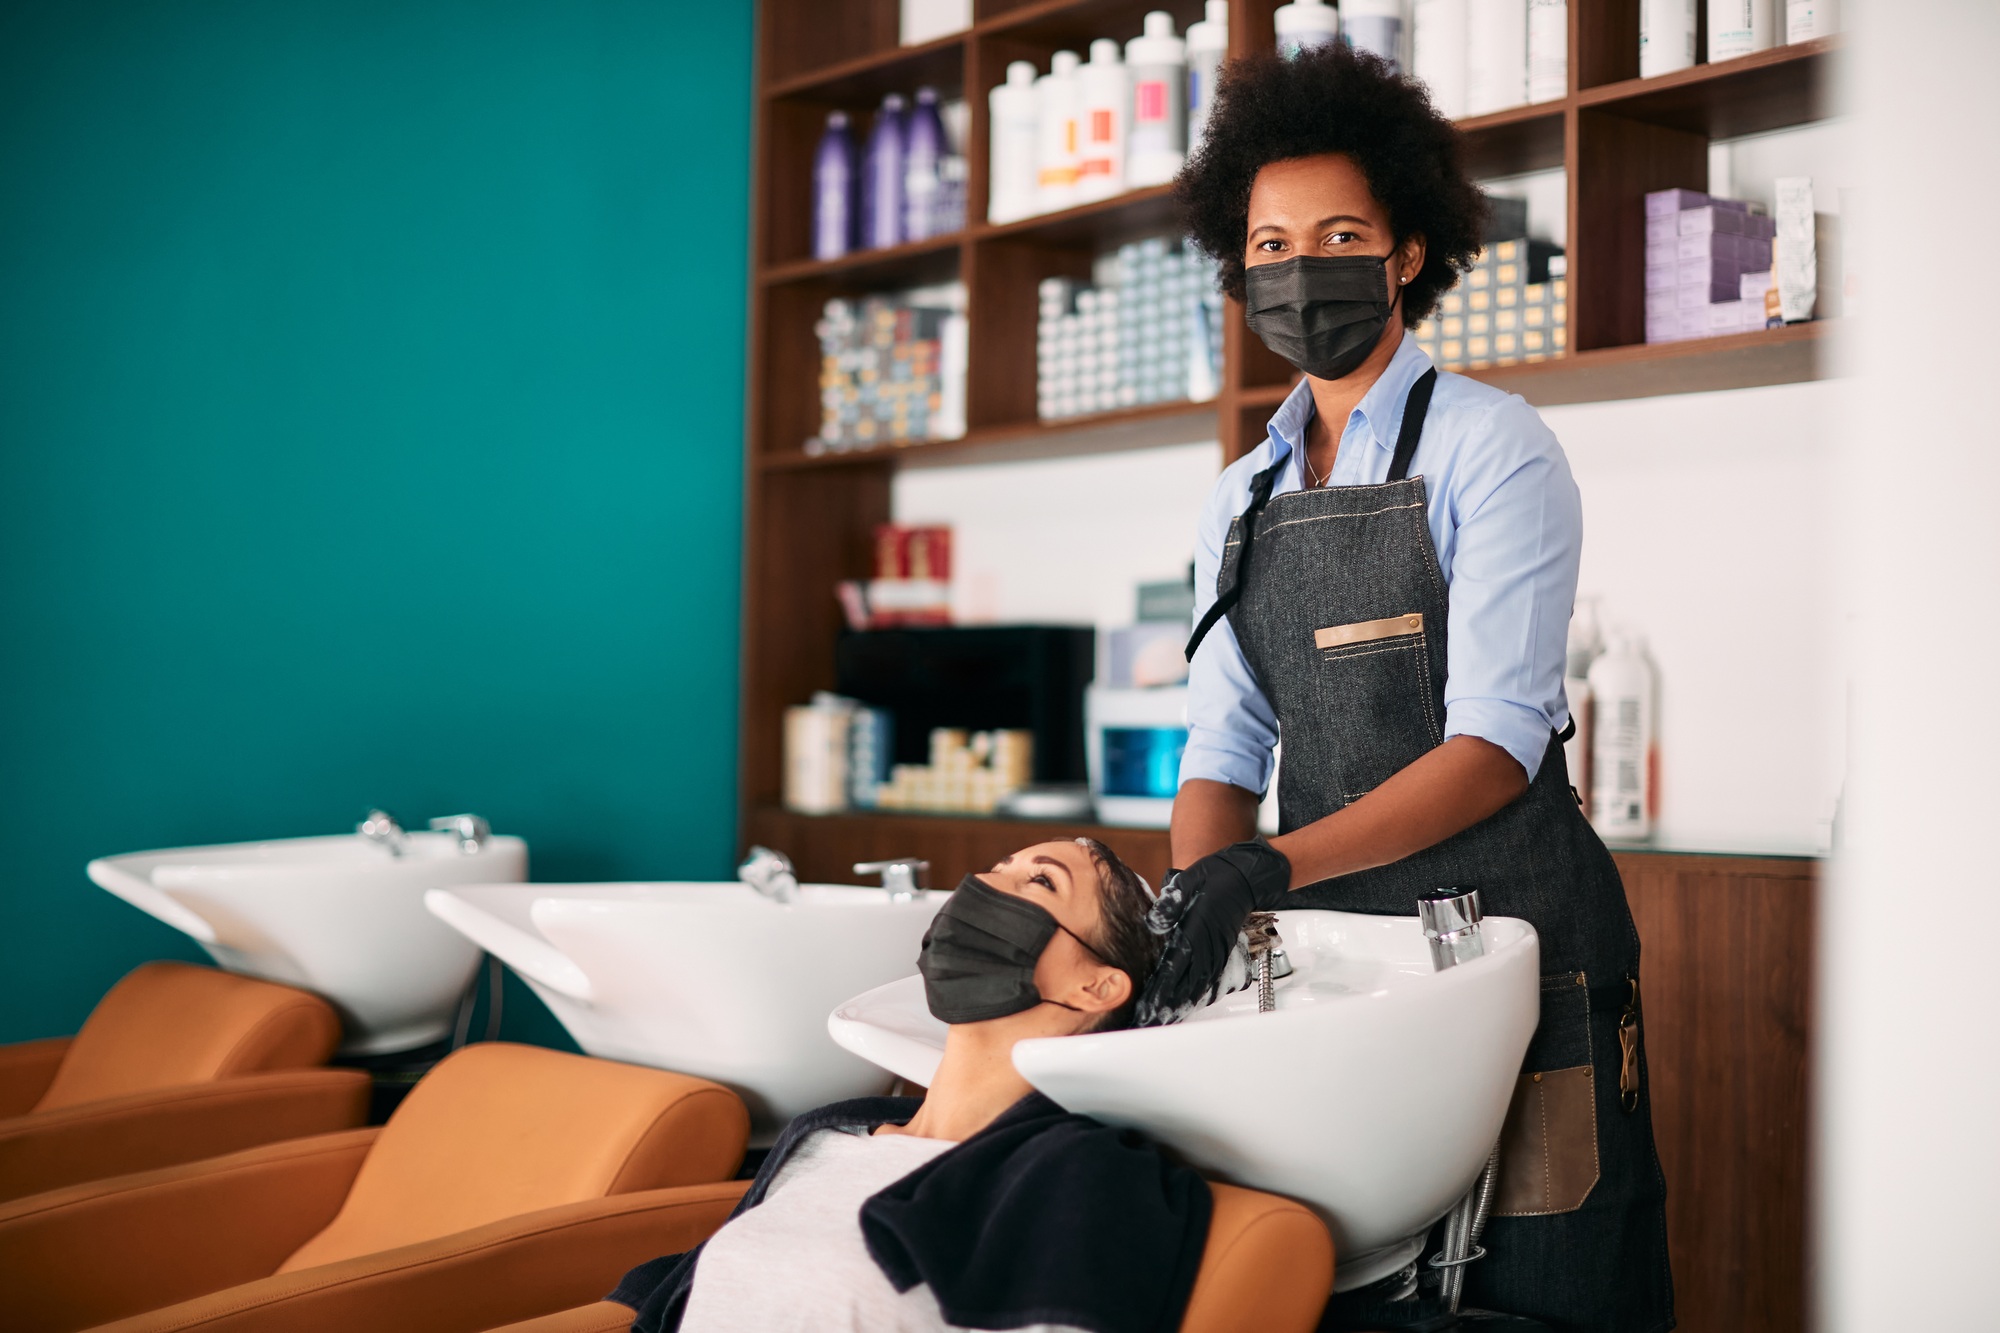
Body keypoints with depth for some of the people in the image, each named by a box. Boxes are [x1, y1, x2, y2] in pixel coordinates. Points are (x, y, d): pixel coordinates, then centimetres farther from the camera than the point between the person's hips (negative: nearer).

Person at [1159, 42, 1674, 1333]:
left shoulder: (1492, 446, -5)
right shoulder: (1242, 500, 12)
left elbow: (1496, 741, -14)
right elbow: (1225, 751, 8)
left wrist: (1275, 865, -24)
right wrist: (1193, 901, -12)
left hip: (1510, 929, -5)